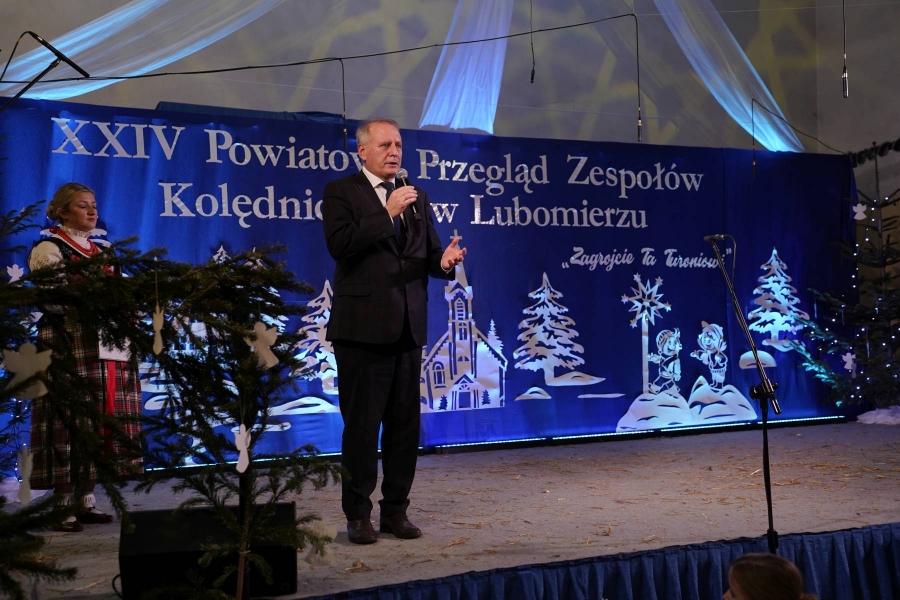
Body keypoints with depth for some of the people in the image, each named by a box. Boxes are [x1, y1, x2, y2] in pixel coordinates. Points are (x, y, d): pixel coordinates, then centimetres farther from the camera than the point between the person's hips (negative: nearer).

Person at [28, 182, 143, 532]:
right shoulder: (49, 249, -2)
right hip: (70, 349, -7)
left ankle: (86, 500, 14)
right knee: (70, 424, -7)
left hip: (104, 349, 7)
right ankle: (64, 506, -2)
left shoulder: (99, 252, 20)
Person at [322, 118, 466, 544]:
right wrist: (386, 213, -18)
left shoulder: (416, 198, 16)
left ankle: (395, 510, 21)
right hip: (363, 326, -5)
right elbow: (339, 244, -16)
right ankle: (357, 515, 13)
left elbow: (429, 254, 13)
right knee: (361, 425, 2)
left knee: (405, 423, 9)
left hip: (407, 327, 6)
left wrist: (444, 261, -9)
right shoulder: (341, 192, -1)